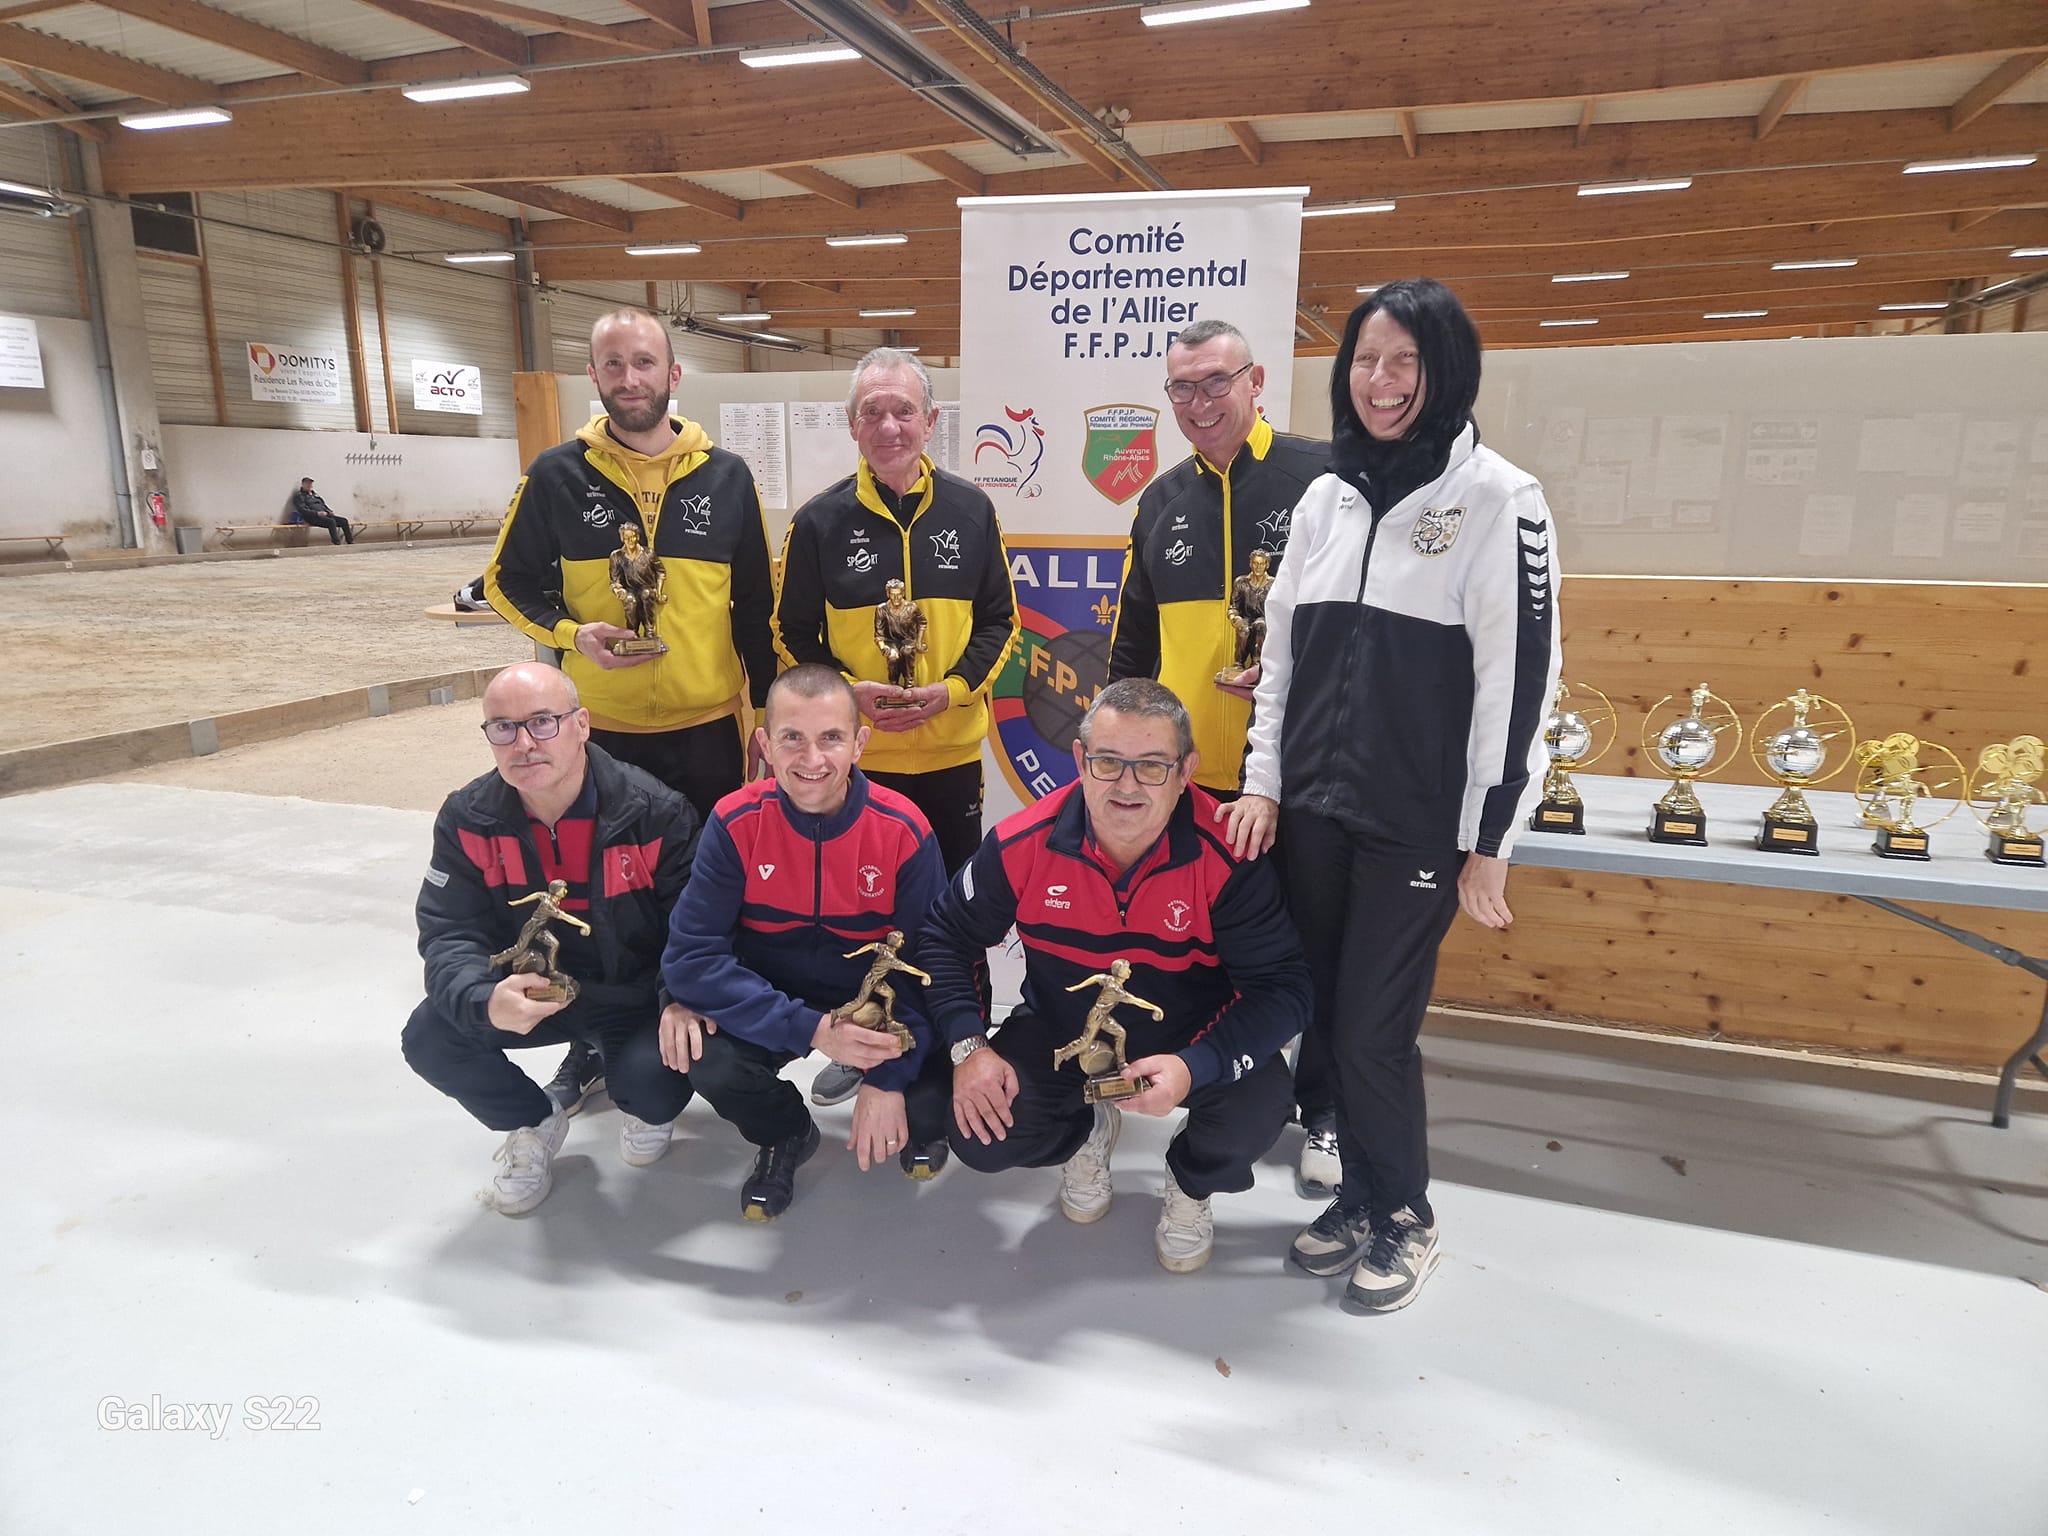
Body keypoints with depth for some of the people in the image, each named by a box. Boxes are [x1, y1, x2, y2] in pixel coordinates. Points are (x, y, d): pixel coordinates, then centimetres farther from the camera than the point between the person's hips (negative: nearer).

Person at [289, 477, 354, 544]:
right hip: (313, 517, -8)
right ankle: (337, 543, -41)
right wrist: (317, 513, -22)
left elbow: (323, 505, 28)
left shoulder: (314, 495, 28)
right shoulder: (299, 496, 4)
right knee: (331, 521, -35)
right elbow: (303, 510, -10)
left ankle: (350, 542, -10)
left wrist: (330, 511, 6)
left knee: (344, 521, -9)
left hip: (324, 515, 8)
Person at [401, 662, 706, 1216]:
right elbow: (448, 935, -14)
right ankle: (533, 1126, 11)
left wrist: (682, 998, -35)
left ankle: (646, 1109, 14)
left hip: (639, 995, -3)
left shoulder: (656, 812, -21)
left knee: (658, 1078, -30)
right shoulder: (468, 819, -11)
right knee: (428, 1040, -20)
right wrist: (486, 1002, -37)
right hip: (530, 991, 3)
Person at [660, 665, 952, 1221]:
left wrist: (890, 1078, -22)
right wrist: (810, 1029, -31)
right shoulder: (736, 824, -17)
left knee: (937, 1105, -26)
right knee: (709, 1062, -30)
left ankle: (916, 1123, 17)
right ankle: (787, 1135, 8)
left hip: (878, 1002, 0)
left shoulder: (903, 830, -17)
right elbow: (691, 956, -20)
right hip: (768, 1002, 1)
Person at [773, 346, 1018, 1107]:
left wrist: (951, 688, -12)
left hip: (951, 749, 1)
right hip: (854, 754, 0)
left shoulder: (971, 510, -1)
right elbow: (793, 636, 1)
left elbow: (998, 621, 4)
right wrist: (851, 692, -15)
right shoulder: (820, 520, -3)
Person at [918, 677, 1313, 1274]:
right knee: (979, 1136, -17)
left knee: (1258, 1106, -29)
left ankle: (1191, 1185, 11)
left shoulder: (1229, 857, -26)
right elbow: (946, 938, -5)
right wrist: (967, 1046, -18)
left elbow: (1282, 986, -23)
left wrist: (1195, 1067, -39)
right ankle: (1086, 1133, 22)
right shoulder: (1023, 844, -20)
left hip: (1189, 1040, -1)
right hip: (1058, 1033, 2)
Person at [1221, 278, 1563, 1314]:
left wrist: (1489, 842, -11)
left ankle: (1405, 1217, 24)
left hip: (1418, 821, -5)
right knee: (1329, 1017, 11)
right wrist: (1263, 785, 7)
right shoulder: (1326, 498, 10)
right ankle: (1360, 1197, 32)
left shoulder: (1497, 500, -7)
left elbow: (1520, 676, -10)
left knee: (1373, 1029, -1)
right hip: (1313, 808, 5)